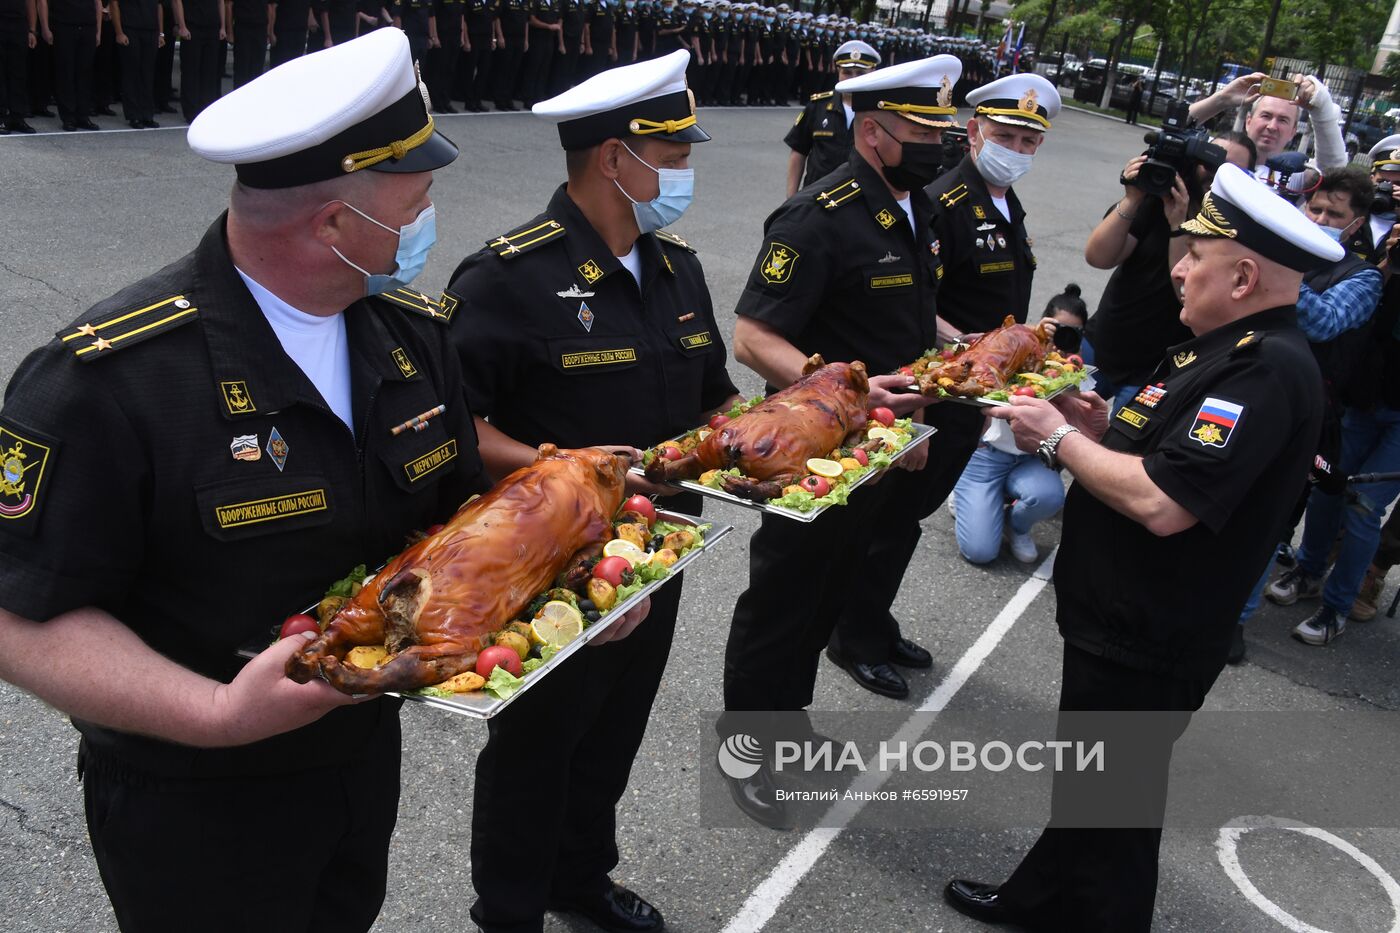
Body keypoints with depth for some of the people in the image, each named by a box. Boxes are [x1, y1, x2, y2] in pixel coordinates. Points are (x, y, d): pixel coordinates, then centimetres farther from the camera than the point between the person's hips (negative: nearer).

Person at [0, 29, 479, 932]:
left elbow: (462, 507, 5)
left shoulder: (414, 332, -5)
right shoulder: (109, 378, -27)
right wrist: (218, 713, -36)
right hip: (197, 814, -6)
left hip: (370, 750, 6)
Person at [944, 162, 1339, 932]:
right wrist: (1104, 430, -1)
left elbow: (1162, 503, -32)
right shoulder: (1228, 348, 9)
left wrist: (1061, 441, -19)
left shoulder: (1267, 370, -25)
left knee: (1113, 808, 8)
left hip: (1145, 645, -10)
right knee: (1080, 779, 26)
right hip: (1117, 617, 10)